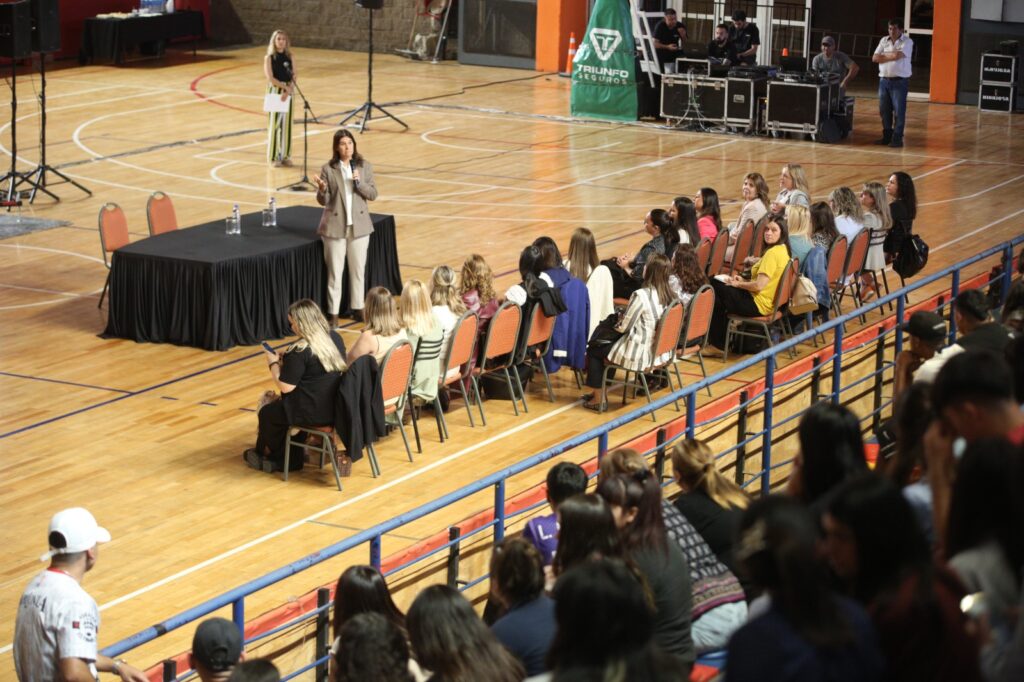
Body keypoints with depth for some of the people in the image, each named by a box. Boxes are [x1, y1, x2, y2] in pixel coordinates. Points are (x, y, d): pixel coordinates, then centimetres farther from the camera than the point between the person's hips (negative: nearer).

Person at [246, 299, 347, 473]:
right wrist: (286, 360, 19)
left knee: (267, 412, 16)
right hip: (338, 406, 8)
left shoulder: (300, 350, -21)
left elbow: (285, 386, -16)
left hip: (313, 412, -8)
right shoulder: (335, 338, 3)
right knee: (279, 404, 28)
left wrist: (273, 363, 1)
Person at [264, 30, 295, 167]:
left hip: (288, 92, 4)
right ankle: (273, 156, 3)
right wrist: (285, 87, -18)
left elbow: (293, 77, 0)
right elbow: (270, 78, -12)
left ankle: (285, 155, 13)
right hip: (275, 91, -4)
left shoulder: (290, 57, 7)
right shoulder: (269, 58, -4)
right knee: (274, 124, -2)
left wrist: (288, 91, -15)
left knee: (287, 124, 6)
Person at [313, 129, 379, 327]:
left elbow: (373, 194, 0)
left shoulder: (364, 167, 1)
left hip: (359, 225, 2)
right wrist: (322, 189, -25)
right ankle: (333, 313, 5)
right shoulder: (328, 169, -5)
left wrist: (359, 182, -16)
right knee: (335, 271, 0)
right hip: (335, 226, -2)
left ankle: (358, 309, 22)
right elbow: (323, 201, -4)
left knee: (358, 269, 10)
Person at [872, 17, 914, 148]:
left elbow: (897, 55, -21)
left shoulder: (907, 42, -5)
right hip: (884, 80, 5)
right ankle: (887, 136, 18)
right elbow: (875, 58, 2)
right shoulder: (884, 41, 10)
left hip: (900, 81, -5)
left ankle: (897, 138, -1)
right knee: (884, 110, 8)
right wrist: (892, 56, -8)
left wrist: (884, 55, -3)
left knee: (899, 111, -5)